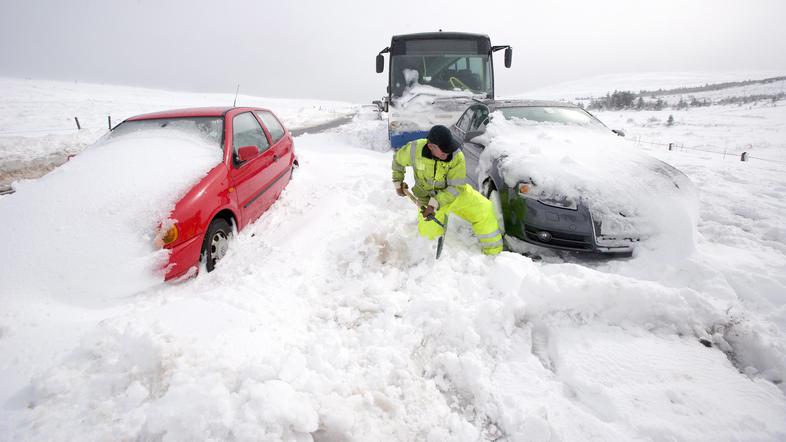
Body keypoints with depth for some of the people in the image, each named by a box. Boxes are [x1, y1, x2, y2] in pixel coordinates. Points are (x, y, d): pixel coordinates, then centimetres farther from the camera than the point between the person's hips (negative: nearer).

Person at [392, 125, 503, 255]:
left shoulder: (457, 157, -27)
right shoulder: (415, 149, -24)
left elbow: (456, 187, -22)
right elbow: (398, 160, -1)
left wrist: (435, 204, -31)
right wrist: (398, 182, 4)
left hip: (455, 193, 1)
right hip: (428, 197, 0)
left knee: (484, 209, -9)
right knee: (429, 233, -11)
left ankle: (493, 251, 9)